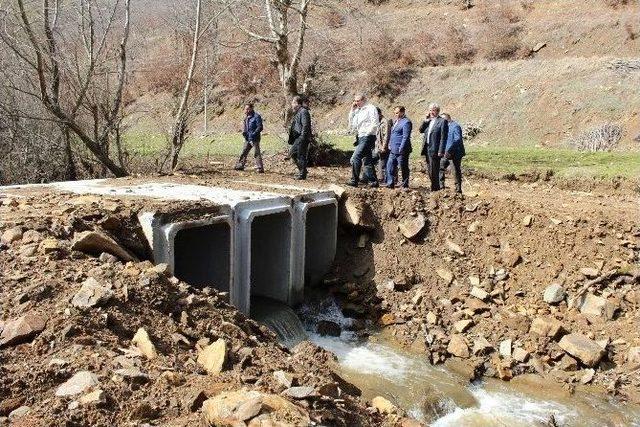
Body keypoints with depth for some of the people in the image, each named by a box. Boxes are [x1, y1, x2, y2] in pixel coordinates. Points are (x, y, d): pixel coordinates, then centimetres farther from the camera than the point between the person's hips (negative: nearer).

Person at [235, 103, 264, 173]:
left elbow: (260, 127, -17)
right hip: (247, 138, 8)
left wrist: (253, 134, -23)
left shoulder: (256, 116, -13)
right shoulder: (246, 117, 13)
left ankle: (260, 168, -5)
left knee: (256, 153, -8)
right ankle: (240, 165, 25)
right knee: (244, 152, 15)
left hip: (254, 139, -8)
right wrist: (243, 131, 2)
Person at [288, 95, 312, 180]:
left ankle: (303, 174, 2)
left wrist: (302, 137, -22)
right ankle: (302, 170, 21)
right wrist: (291, 139, 20)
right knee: (292, 153, 13)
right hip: (297, 138, 10)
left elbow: (305, 125, -19)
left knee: (301, 155, -6)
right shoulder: (297, 112, 18)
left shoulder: (303, 111, -12)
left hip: (302, 138, -10)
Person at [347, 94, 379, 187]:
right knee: (367, 160, 10)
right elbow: (351, 122, 16)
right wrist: (352, 110, 9)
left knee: (356, 157, -16)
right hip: (361, 137, 9)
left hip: (367, 137, -9)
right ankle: (373, 181, 15)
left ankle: (354, 180, -15)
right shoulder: (358, 110, 18)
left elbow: (375, 124, -14)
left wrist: (367, 133, -14)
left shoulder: (370, 108, -6)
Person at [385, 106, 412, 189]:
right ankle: (390, 184, 13)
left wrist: (401, 149, -21)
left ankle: (405, 185, 10)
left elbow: (405, 137, -18)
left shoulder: (406, 122, -12)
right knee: (390, 166, 7)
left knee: (404, 168, 1)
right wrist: (390, 145, 16)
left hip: (401, 150, -9)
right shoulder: (396, 121, 17)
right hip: (393, 150, 9)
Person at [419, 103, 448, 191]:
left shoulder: (442, 121, -7)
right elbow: (421, 130, 11)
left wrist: (441, 151, -17)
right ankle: (436, 187, 22)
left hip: (435, 150, -8)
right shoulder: (428, 121, 15)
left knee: (434, 171, -6)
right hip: (427, 148, 8)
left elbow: (443, 137, -12)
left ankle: (435, 189, 1)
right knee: (430, 171, 12)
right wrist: (426, 121, 0)